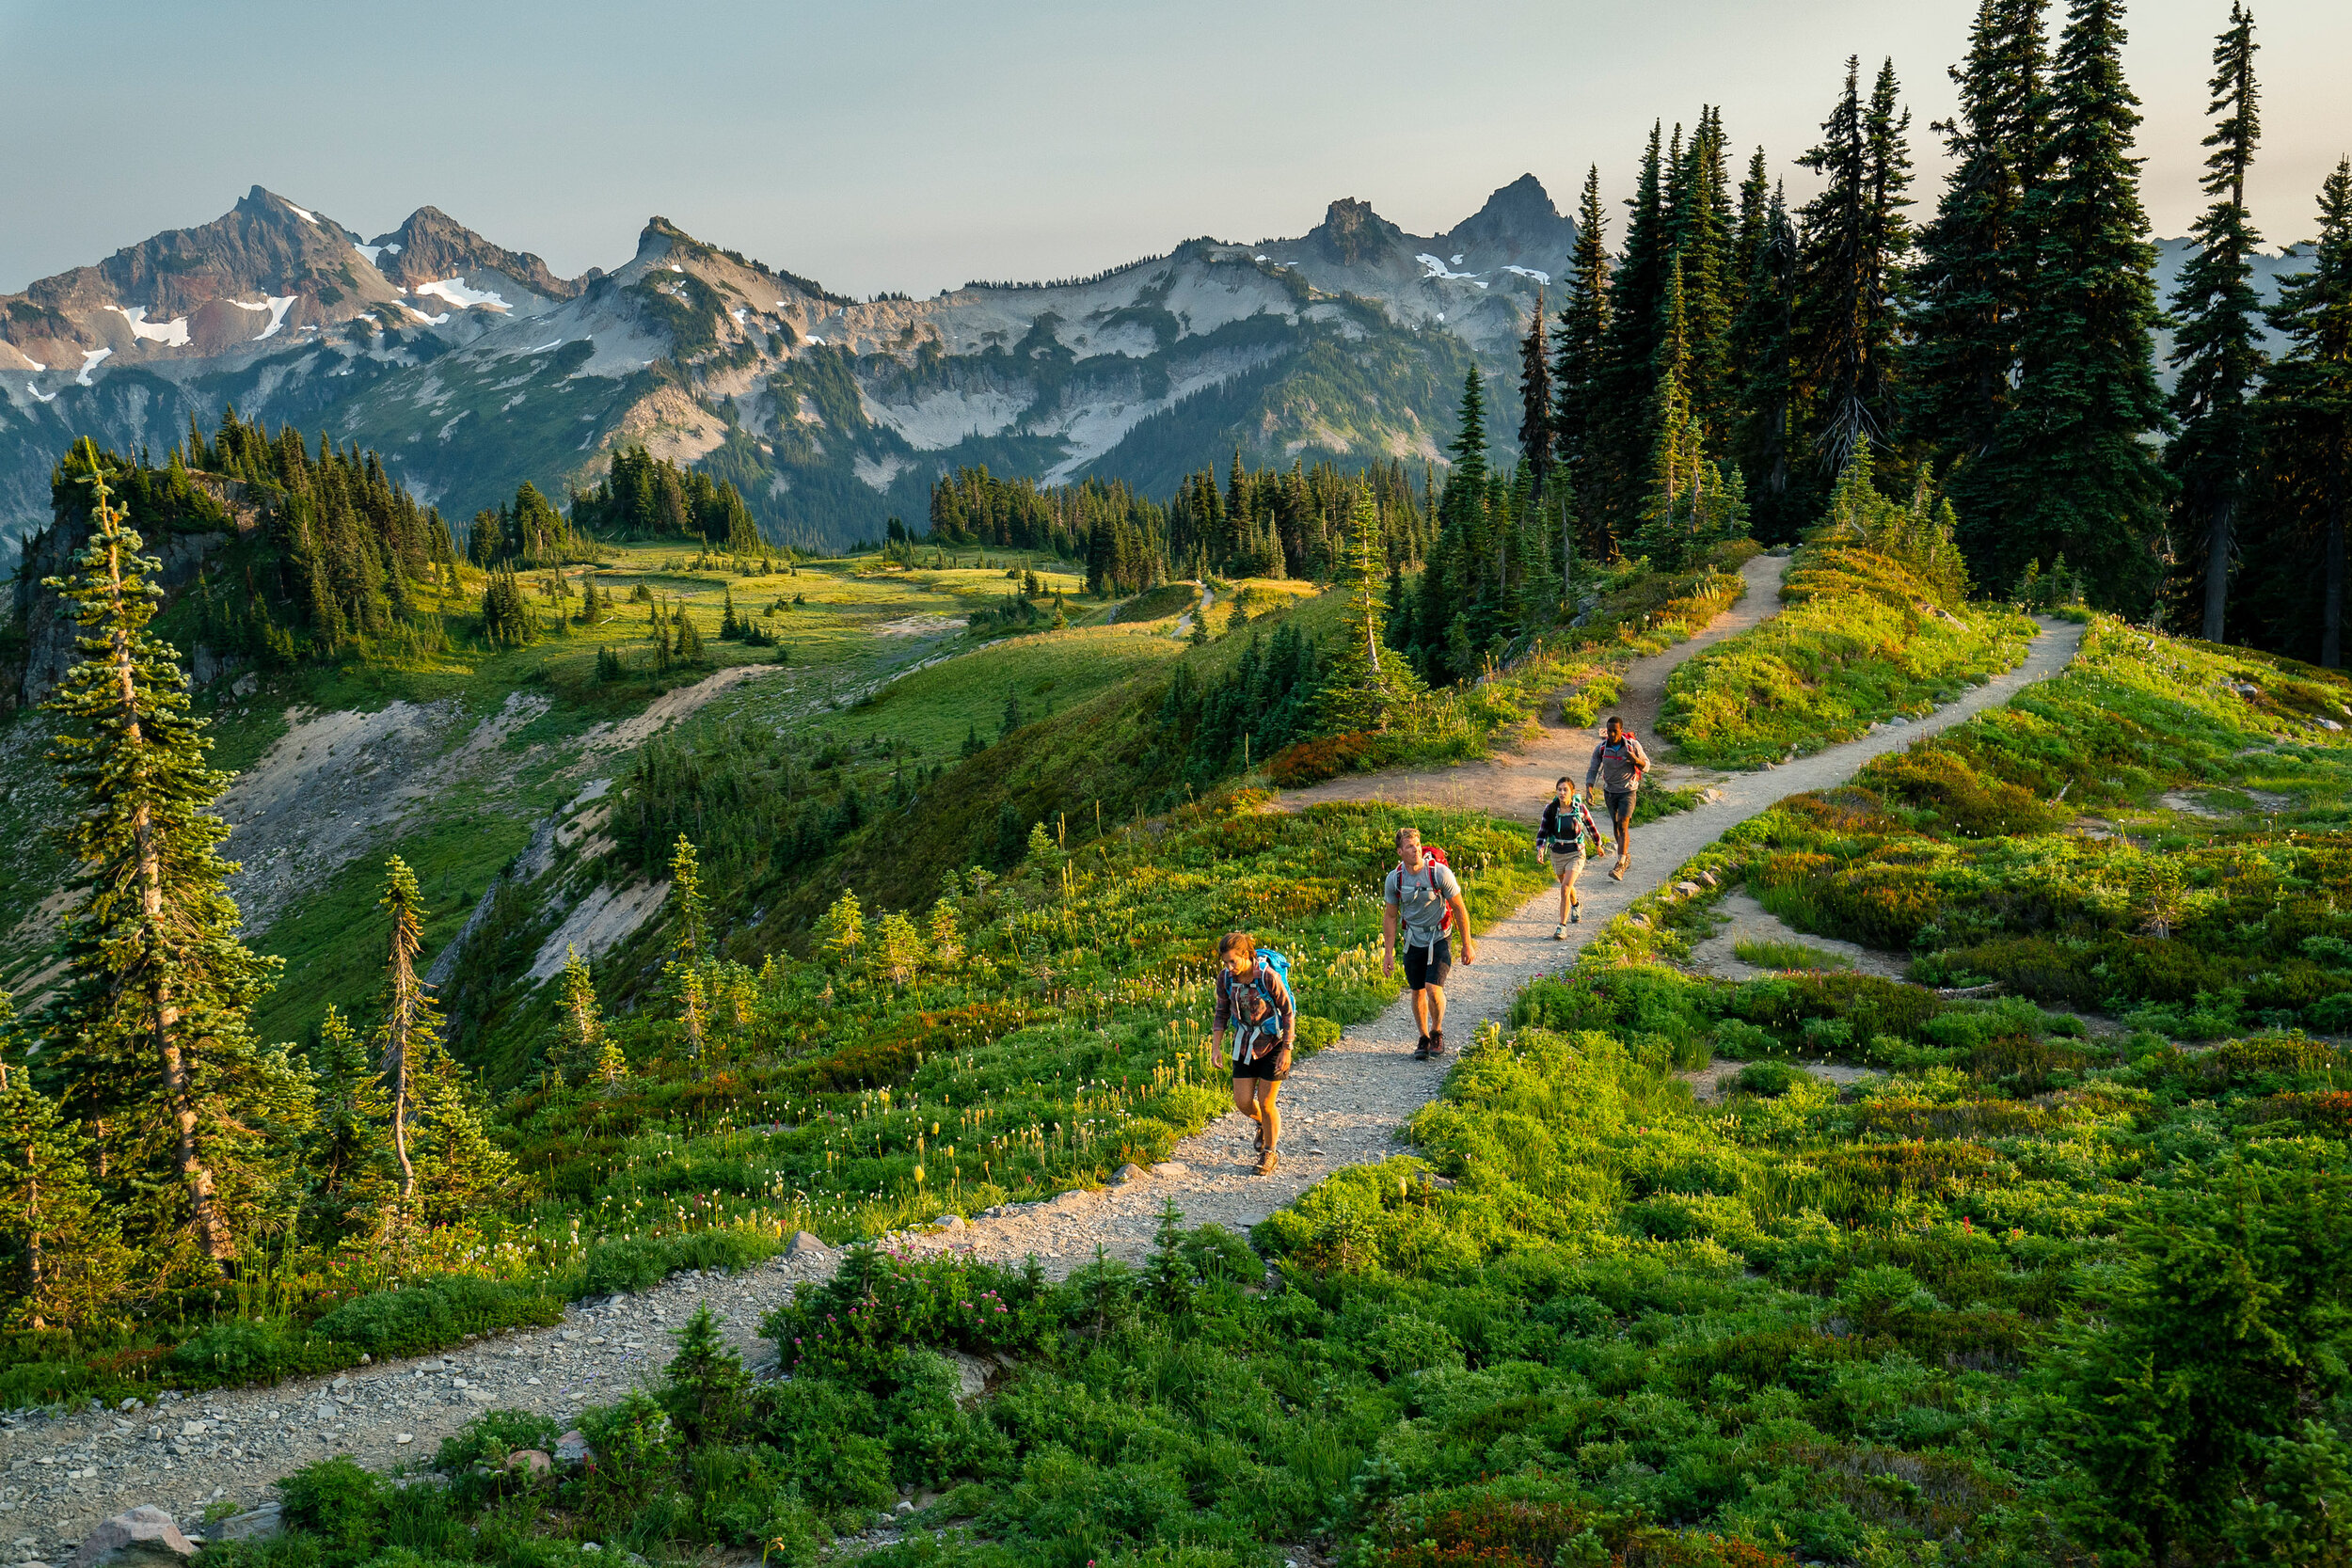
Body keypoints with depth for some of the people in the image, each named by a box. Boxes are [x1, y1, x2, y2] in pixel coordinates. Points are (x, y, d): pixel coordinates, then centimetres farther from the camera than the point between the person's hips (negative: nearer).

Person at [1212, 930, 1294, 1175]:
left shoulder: (1268, 977, -23)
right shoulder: (1225, 978, -9)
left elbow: (1288, 1012, -14)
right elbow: (1222, 1011, 5)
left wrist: (1287, 1050, -14)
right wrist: (1217, 1046, 0)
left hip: (1273, 1043, -4)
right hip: (1245, 1044, 5)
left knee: (1265, 1103, -1)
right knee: (1243, 1102, 2)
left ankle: (1269, 1154, 20)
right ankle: (1263, 1123, 37)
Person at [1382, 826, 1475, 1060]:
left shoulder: (1439, 873, -16)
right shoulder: (1394, 879, -8)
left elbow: (1459, 909, -7)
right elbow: (1390, 917, 4)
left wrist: (1467, 945, -5)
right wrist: (1389, 953, 1)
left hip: (1439, 939, -3)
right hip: (1413, 942, 3)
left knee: (1433, 988, -16)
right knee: (1418, 992, 8)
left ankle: (1437, 1032, 9)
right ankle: (1424, 1038, 28)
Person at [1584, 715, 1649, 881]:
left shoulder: (1633, 745, -16)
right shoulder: (1601, 749, -11)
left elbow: (1646, 767, -6)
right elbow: (1592, 770, -6)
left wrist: (1636, 760, -30)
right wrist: (1588, 789, -23)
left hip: (1628, 791, -3)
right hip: (1610, 791, 3)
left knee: (1622, 826, -15)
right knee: (1616, 826, 15)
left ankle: (1620, 866, -20)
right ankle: (1626, 856, 38)